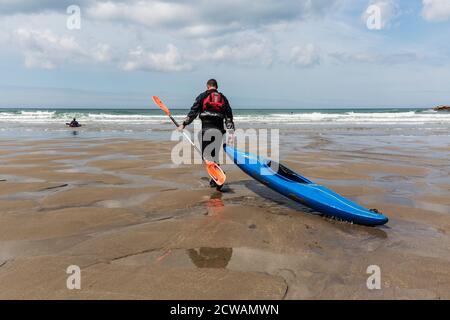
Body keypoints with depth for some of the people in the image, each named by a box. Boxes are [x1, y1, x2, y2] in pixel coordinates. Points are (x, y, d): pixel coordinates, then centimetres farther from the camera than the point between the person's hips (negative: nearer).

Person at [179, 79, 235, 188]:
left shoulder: (202, 96, 5)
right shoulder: (223, 98, 16)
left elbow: (193, 112, -1)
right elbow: (229, 116, 11)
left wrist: (184, 124, 5)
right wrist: (231, 132, 8)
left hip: (207, 129, -4)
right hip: (219, 130, 4)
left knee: (207, 155, -3)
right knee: (215, 155, 13)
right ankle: (215, 180, 14)